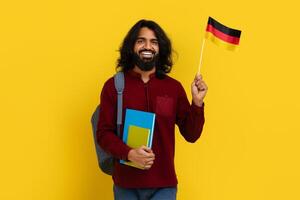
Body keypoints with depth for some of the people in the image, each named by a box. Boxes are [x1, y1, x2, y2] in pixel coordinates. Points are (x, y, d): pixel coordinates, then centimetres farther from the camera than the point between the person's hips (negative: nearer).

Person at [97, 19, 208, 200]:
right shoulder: (113, 86, -2)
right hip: (126, 184, 0)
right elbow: (104, 133, -3)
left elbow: (191, 135, 4)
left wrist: (197, 103, -10)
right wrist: (129, 153, -19)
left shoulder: (174, 87, 2)